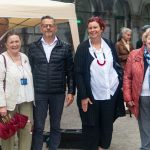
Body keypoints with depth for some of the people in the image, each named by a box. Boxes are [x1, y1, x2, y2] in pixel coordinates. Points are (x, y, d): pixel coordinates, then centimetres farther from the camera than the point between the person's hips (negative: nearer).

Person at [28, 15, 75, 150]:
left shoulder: (65, 48, 2)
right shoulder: (33, 48, 4)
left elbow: (70, 71, 3)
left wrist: (71, 91, -1)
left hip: (58, 93, 0)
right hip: (38, 93, 0)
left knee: (56, 127, 11)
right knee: (38, 127, 4)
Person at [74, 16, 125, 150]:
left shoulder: (109, 45, 4)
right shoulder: (83, 48, -5)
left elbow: (117, 65, 13)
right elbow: (78, 73, -8)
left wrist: (121, 82, 4)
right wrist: (83, 96, -12)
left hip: (111, 93, 3)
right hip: (92, 95, -3)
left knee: (107, 124, 11)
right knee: (91, 126, 5)